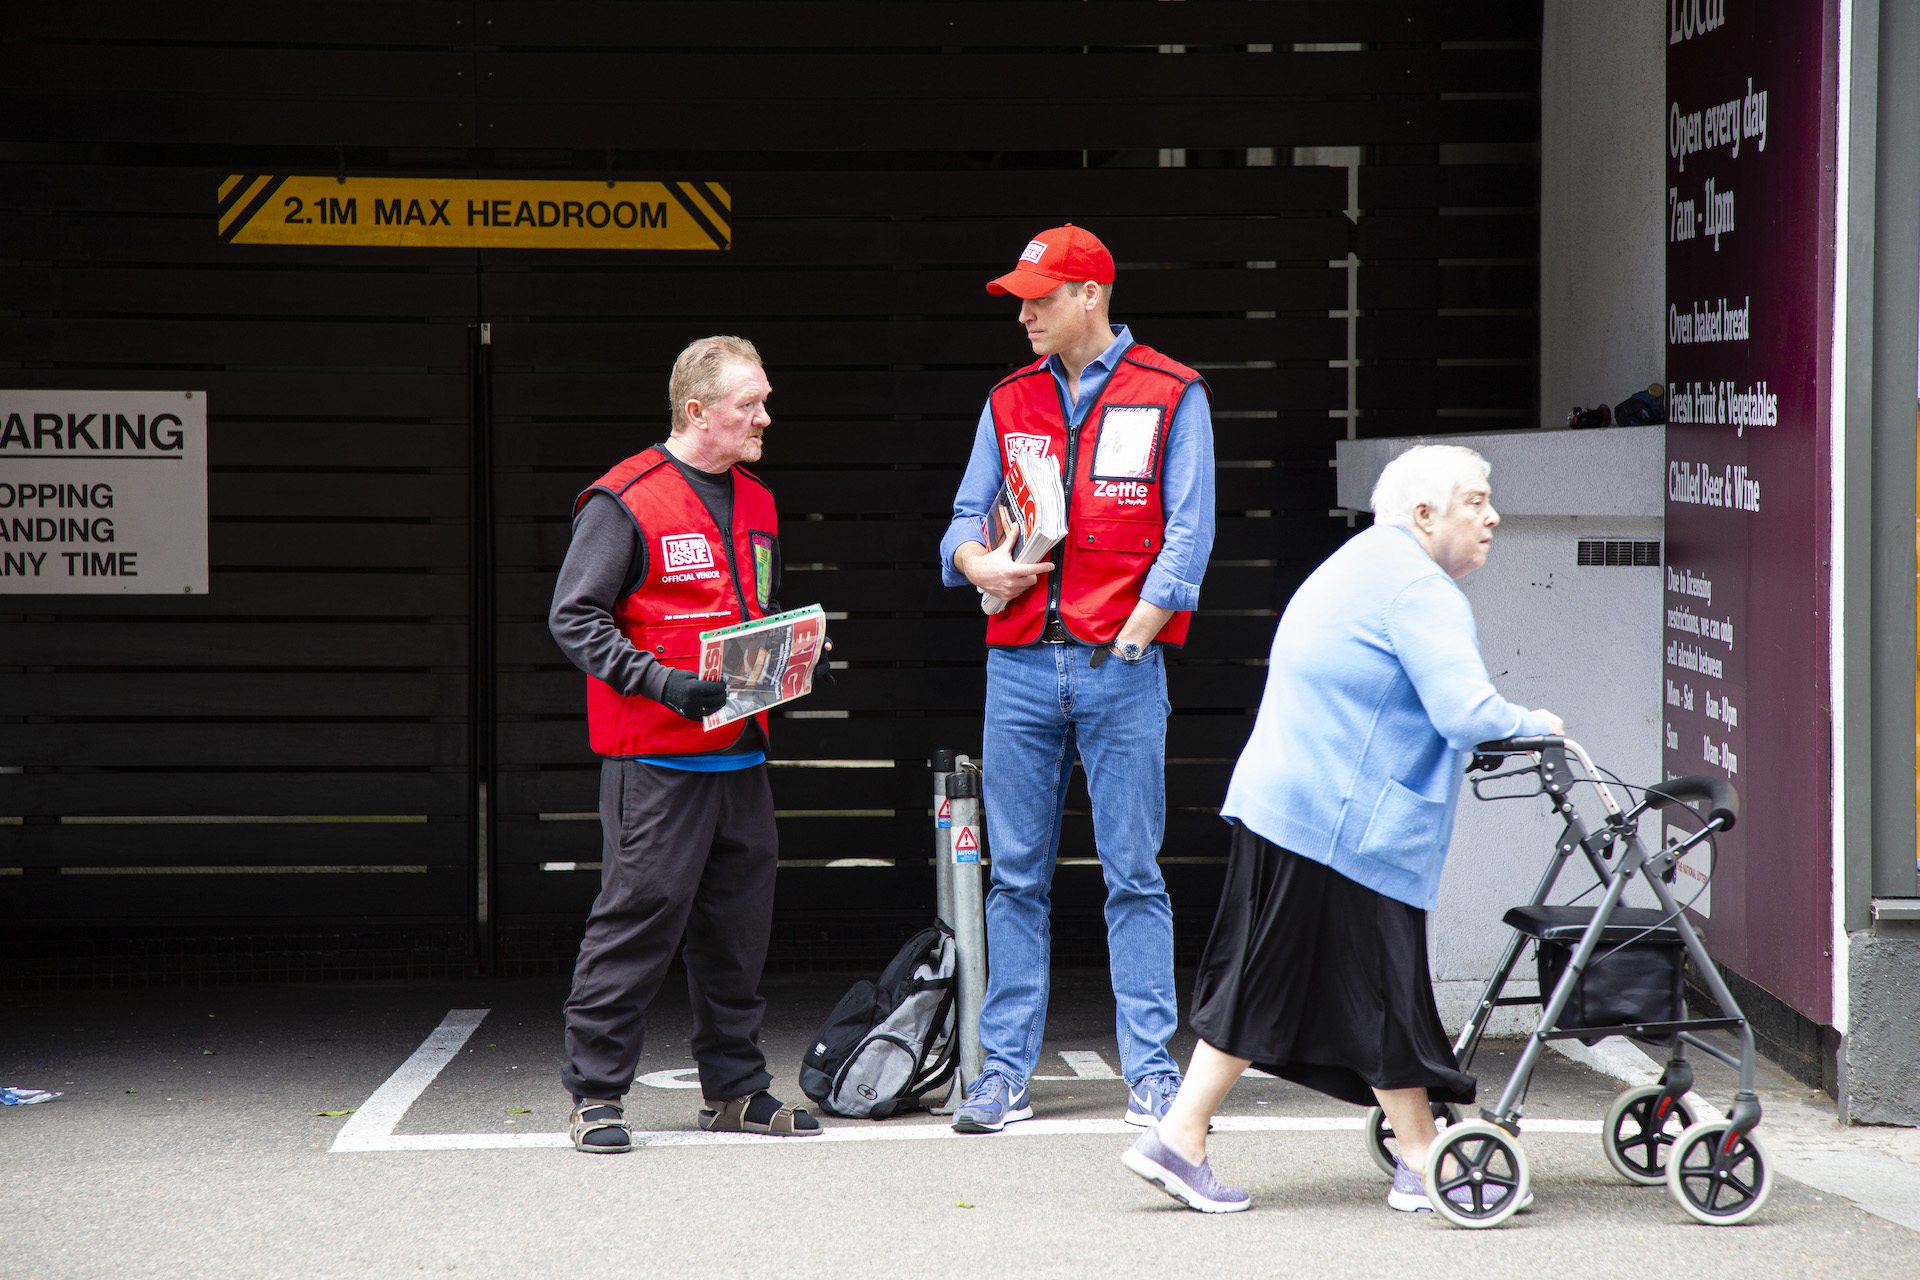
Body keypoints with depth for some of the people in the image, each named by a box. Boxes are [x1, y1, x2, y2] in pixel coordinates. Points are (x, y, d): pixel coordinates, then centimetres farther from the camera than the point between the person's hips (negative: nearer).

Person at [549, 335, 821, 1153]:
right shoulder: (623, 502, -8)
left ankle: (735, 1088, 21)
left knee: (738, 919, 10)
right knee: (640, 912, -7)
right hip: (655, 756, -7)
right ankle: (595, 1092, 2)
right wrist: (664, 681, -20)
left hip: (741, 754, 7)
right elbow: (573, 617, -10)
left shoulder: (755, 504, 17)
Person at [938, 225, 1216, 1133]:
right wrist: (976, 561, -8)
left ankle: (1151, 1072, 3)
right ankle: (1005, 1070, 8)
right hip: (1021, 665, 4)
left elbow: (1187, 533, -2)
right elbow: (966, 520, 16)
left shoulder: (1170, 396, 3)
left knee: (1133, 877, -2)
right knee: (1015, 876, 4)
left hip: (1121, 664, -4)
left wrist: (1129, 641, -9)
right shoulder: (1009, 403, 15)